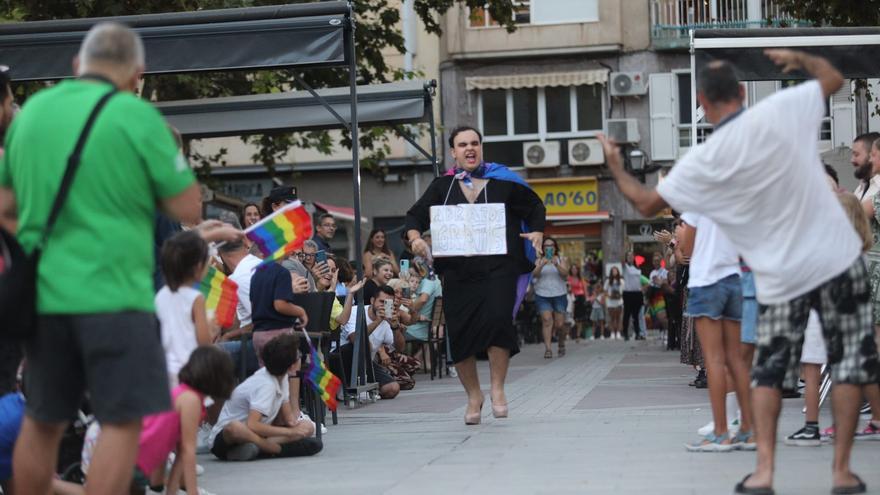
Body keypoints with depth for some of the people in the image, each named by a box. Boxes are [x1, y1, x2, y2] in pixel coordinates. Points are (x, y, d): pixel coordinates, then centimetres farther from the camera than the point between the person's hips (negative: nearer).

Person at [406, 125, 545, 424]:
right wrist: (415, 237, -10)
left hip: (498, 268, -2)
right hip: (458, 272, 2)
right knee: (460, 333, -1)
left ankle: (497, 389, -6)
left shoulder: (502, 181, 9)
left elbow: (535, 206, 17)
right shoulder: (442, 187, 12)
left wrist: (536, 232, -1)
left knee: (497, 319, -22)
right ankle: (473, 396, 18)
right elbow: (416, 215, 11)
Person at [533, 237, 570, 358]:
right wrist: (541, 265, -26)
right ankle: (547, 348, -20)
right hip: (542, 295, 0)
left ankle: (561, 344, 28)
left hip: (559, 295, 0)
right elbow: (534, 274, -8)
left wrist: (556, 265, -28)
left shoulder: (561, 259, 7)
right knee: (547, 320, -16)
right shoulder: (539, 260, 8)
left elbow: (565, 273, -10)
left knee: (560, 324, 1)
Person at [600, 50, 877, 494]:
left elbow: (647, 204, 6)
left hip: (781, 277, 1)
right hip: (837, 258, 0)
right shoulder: (779, 112, -8)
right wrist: (796, 58, 24)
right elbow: (833, 77, 8)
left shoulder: (700, 163, -6)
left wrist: (616, 169, 22)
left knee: (769, 371, 16)